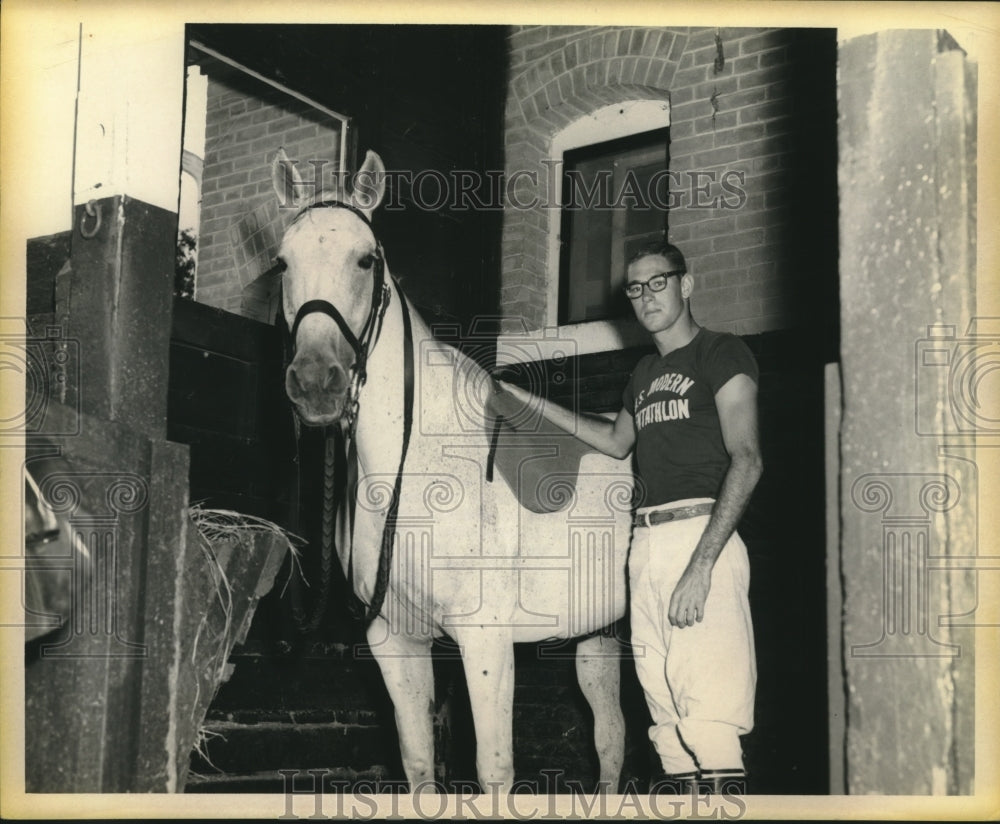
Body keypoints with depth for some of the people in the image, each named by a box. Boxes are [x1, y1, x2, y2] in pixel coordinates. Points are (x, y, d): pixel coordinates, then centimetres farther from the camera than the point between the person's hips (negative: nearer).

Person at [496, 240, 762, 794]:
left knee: (708, 715, -16)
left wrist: (700, 567, -21)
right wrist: (533, 403, 37)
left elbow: (746, 460, -12)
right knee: (665, 710, 6)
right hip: (644, 544, 8)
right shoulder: (646, 372, 22)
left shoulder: (721, 354, -1)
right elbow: (617, 442, 40)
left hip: (701, 535, -8)